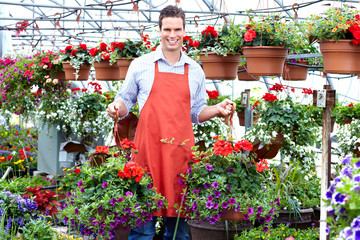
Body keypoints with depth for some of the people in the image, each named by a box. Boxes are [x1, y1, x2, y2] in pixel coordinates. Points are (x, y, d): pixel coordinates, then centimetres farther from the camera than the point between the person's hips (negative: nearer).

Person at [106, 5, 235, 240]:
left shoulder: (195, 71, 14)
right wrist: (117, 107, -6)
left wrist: (218, 110, 3)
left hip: (181, 150, 2)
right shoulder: (141, 65, 7)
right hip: (148, 149, -2)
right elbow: (126, 101, 15)